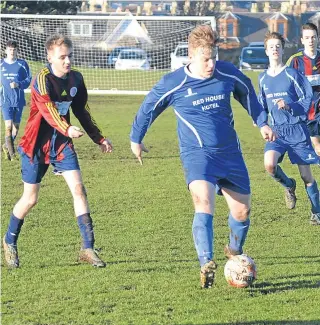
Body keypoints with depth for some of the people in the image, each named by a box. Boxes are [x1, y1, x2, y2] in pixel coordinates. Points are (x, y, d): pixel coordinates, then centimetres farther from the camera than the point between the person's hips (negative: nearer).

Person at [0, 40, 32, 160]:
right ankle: (12, 153, -8)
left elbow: (28, 80, 0)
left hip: (19, 100, 1)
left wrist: (18, 84, -16)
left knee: (16, 127, 9)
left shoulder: (22, 64, 0)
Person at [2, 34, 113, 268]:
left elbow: (82, 112, 15)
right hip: (37, 144, -5)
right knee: (30, 198, 2)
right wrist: (66, 129, -53)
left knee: (79, 189, -10)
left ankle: (88, 248, -7)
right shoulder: (43, 80, -19)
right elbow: (48, 109, -36)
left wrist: (99, 139, 15)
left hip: (62, 143, 5)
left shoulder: (76, 79, 1)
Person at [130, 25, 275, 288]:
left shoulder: (228, 73, -4)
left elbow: (247, 92, 19)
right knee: (204, 202, -29)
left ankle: (235, 253, 39)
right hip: (196, 153, -4)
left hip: (230, 151, 4)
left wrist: (262, 122, 16)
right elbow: (148, 107, 6)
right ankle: (206, 265, -37)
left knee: (242, 211, 8)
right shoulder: (173, 84, -11)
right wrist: (136, 139, 17)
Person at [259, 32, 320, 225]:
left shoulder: (292, 74, -6)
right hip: (277, 131, 3)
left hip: (297, 130, -3)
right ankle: (288, 186, 9)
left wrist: (289, 105, -22)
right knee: (269, 164, -23)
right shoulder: (263, 78, 9)